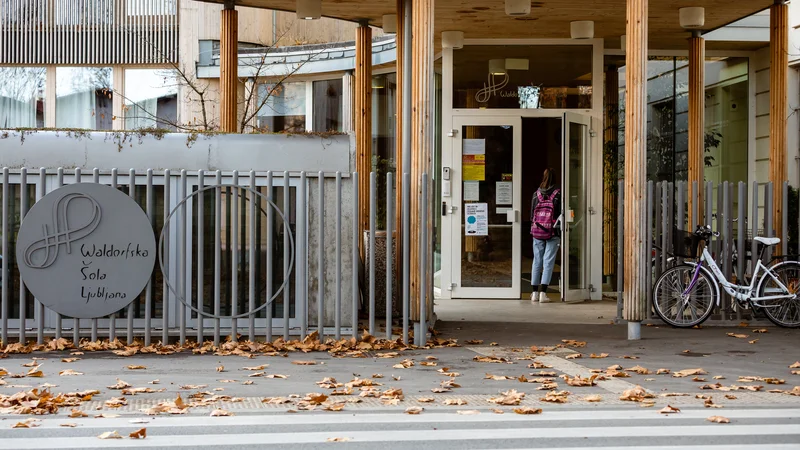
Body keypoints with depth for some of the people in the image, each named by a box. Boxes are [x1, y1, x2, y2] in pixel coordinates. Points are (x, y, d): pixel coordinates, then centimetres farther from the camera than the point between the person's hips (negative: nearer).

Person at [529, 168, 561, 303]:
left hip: (537, 233, 3)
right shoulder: (558, 194, -7)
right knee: (548, 262, 0)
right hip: (553, 233, -3)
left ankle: (535, 293, 13)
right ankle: (543, 293, -6)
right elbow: (561, 214, -6)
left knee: (537, 262, 11)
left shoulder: (536, 194, 1)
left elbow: (532, 215, 6)